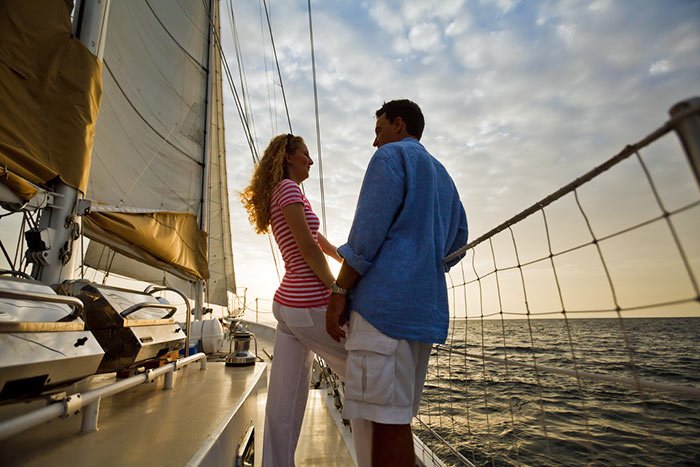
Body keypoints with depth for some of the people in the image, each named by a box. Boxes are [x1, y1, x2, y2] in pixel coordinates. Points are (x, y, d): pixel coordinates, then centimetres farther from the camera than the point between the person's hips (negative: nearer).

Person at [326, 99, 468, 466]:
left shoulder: (391, 155, 1)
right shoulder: (442, 175, 27)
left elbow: (367, 233, -11)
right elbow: (457, 244, 27)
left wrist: (339, 292, -9)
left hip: (386, 301, -9)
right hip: (428, 308, 9)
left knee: (386, 418, -4)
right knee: (398, 417, 16)